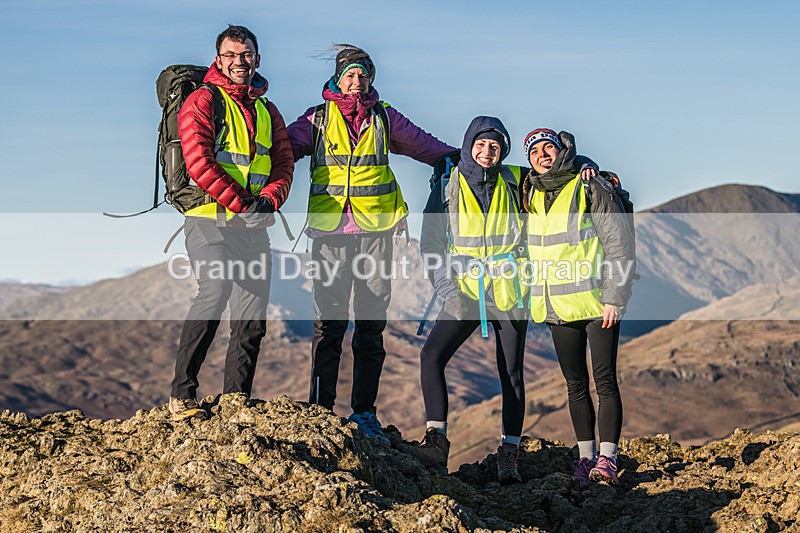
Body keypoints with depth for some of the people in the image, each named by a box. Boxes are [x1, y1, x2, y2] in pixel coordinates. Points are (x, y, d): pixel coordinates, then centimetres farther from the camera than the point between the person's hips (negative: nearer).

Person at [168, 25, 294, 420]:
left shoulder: (267, 112, 19)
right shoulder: (203, 101, 0)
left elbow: (284, 165, 10)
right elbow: (198, 162, -12)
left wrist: (267, 201, -10)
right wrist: (240, 205, -16)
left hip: (253, 226, 6)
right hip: (209, 219, -6)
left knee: (252, 320, 3)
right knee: (215, 289, -28)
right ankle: (182, 395, -20)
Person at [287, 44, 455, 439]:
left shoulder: (384, 118, 13)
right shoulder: (317, 119, 9)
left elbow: (424, 145, 24)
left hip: (376, 228, 2)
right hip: (330, 230, -2)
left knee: (372, 324, 3)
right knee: (329, 321, -4)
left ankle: (364, 412, 10)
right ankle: (321, 411, 3)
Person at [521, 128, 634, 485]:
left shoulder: (589, 189, -6)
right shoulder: (530, 196, 11)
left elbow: (619, 243, -8)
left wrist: (614, 297, -13)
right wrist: (537, 300, 16)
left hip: (597, 304, -5)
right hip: (558, 307, 6)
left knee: (605, 381, -7)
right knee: (575, 385, 9)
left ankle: (607, 457, -7)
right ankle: (586, 455, 14)